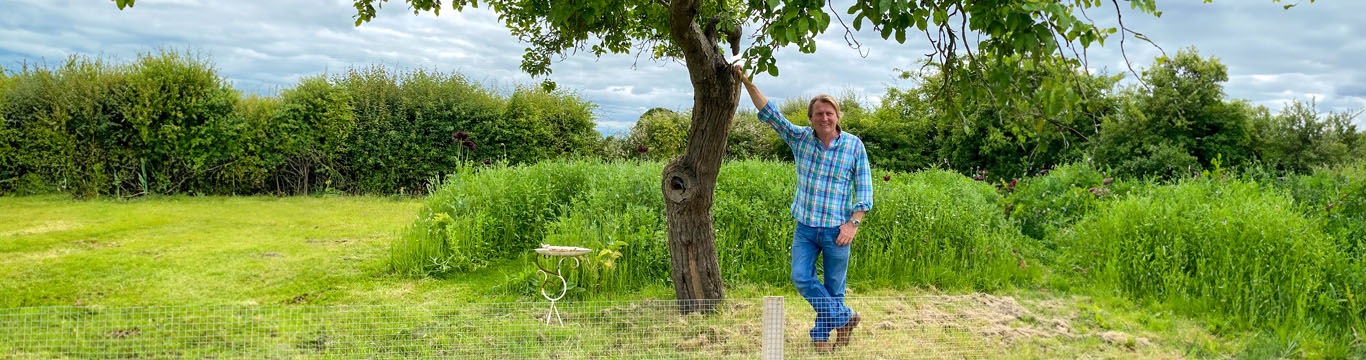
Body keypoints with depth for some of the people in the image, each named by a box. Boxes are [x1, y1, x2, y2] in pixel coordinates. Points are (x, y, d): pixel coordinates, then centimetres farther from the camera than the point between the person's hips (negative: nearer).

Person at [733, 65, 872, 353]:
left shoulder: (854, 145, -4)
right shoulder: (800, 138, 3)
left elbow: (864, 188, -2)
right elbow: (769, 113, 3)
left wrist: (853, 223, -11)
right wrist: (748, 84, -4)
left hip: (836, 230, -2)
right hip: (805, 227, 3)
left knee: (833, 287, 5)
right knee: (801, 277, -6)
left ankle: (822, 335, 21)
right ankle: (844, 318, 10)